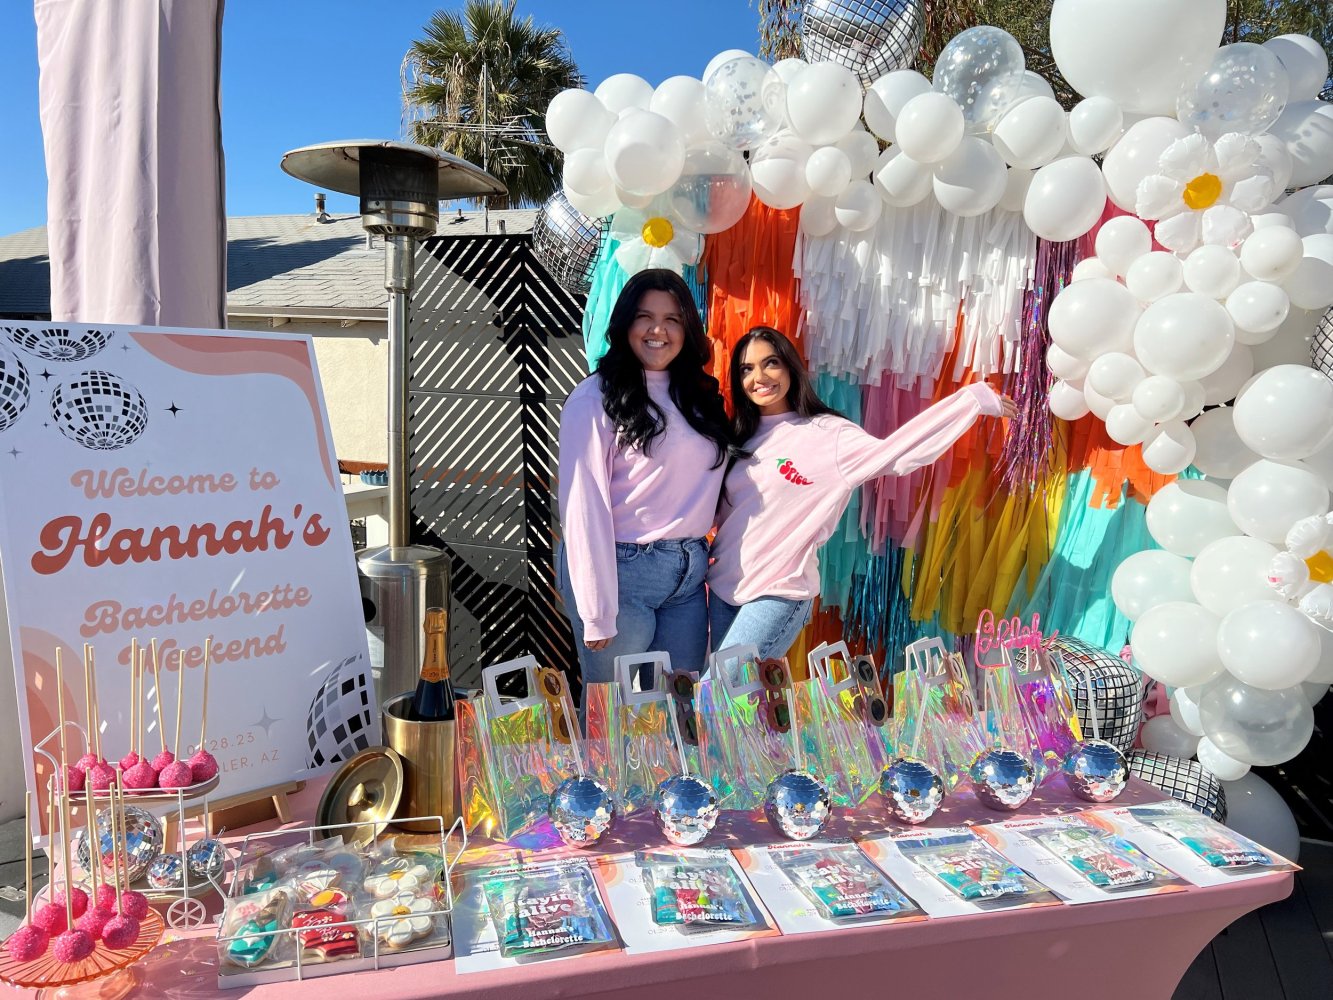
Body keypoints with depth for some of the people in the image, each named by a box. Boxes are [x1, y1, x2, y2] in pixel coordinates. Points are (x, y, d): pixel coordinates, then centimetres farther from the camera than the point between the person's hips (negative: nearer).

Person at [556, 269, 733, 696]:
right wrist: (596, 614, -15)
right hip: (622, 571, -6)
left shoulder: (700, 395, 11)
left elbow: (703, 486, 13)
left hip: (690, 573, 6)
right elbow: (584, 509, -13)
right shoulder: (596, 398, -9)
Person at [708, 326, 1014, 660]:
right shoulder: (740, 435, 7)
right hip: (723, 585, 6)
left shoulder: (827, 433, -11)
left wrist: (973, 398, -26)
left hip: (777, 593, -6)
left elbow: (892, 453, -24)